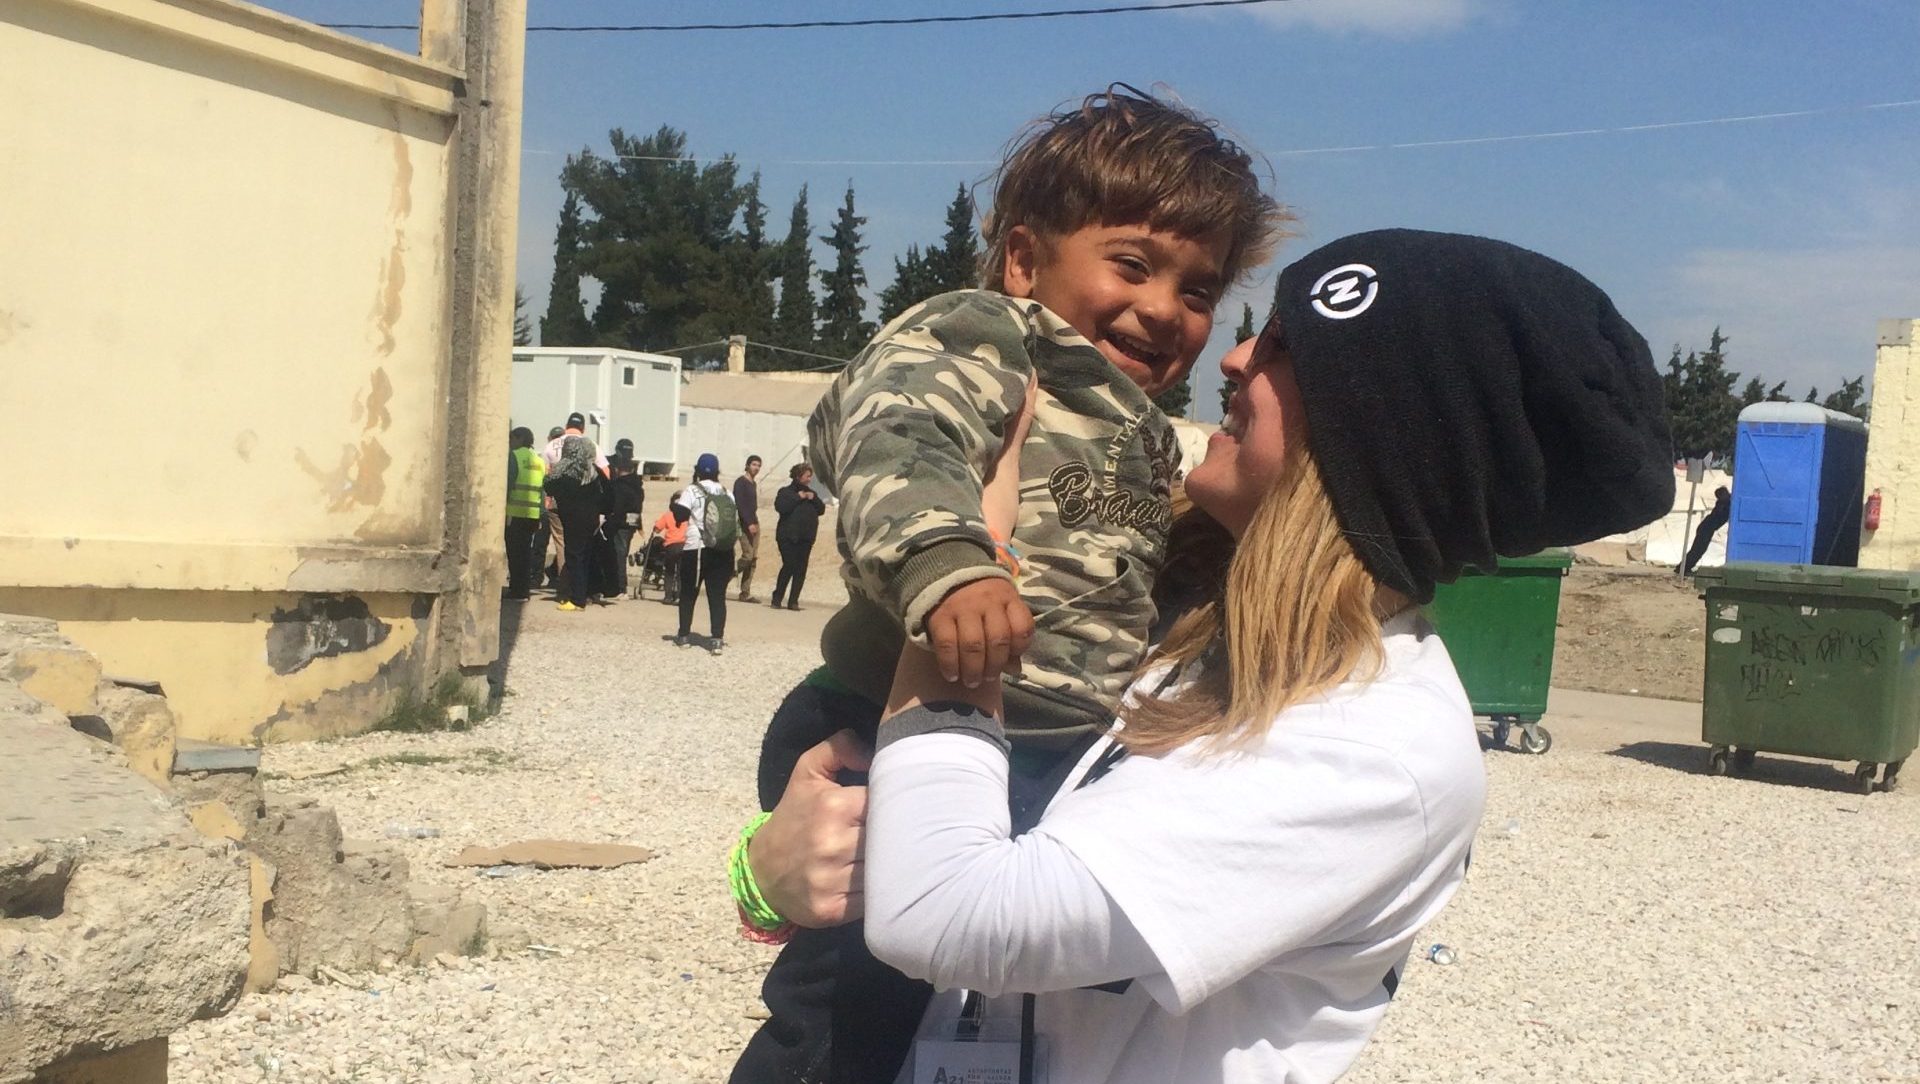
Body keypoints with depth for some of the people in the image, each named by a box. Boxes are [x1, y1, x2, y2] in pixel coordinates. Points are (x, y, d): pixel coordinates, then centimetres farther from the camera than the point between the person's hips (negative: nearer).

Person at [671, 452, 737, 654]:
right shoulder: (728, 495, 9)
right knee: (718, 595, 2)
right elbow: (737, 523, 9)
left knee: (688, 593, 12)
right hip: (723, 552, 3)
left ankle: (684, 635, 18)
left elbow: (680, 516, -12)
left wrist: (675, 502, 6)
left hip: (695, 549, -3)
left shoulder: (692, 492, -5)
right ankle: (717, 639, -7)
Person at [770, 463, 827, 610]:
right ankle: (777, 597, -1)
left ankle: (793, 601, 2)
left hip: (806, 537, 5)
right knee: (789, 566, -12)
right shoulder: (786, 492, 1)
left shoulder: (811, 493, 19)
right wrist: (798, 497, -14)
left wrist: (814, 499, -3)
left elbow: (821, 510, 13)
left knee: (801, 570, -1)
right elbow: (780, 507, -17)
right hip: (788, 536, -5)